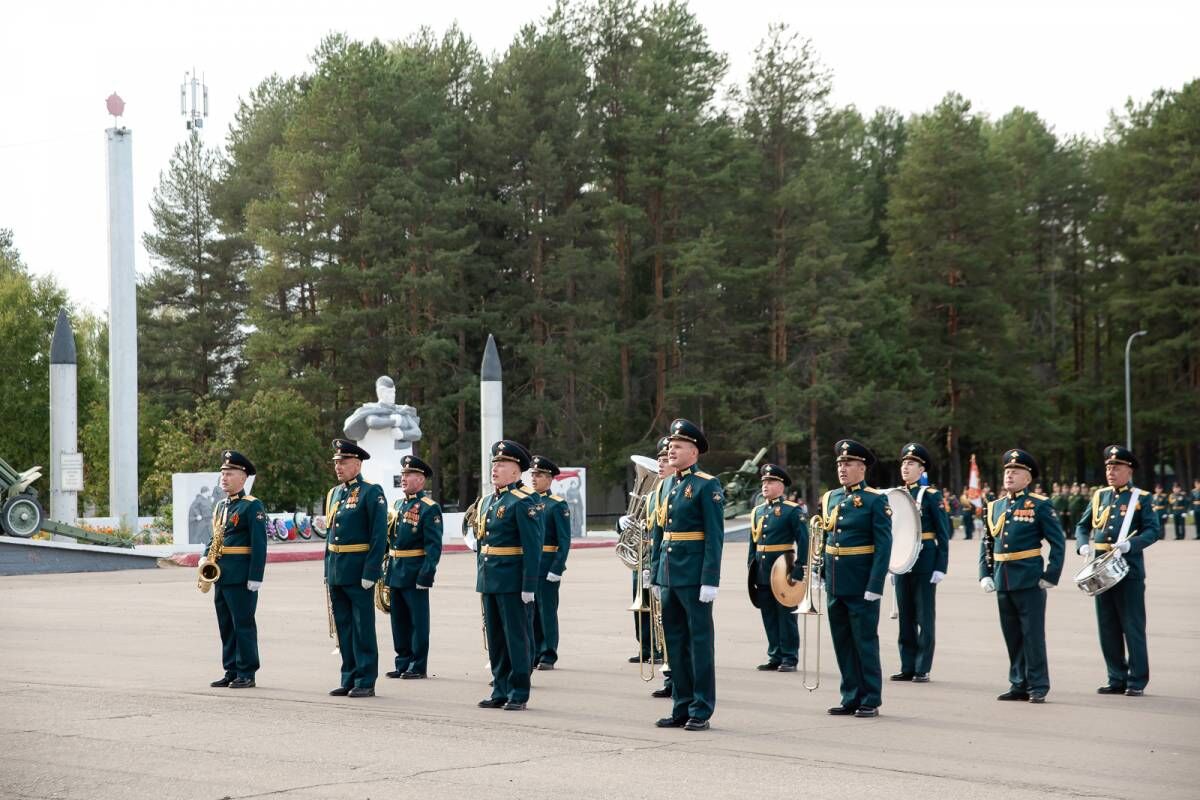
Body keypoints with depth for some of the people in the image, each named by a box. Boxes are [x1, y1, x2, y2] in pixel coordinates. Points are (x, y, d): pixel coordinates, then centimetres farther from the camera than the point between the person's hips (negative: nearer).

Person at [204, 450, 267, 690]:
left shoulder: (252, 506, -8)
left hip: (241, 577, -8)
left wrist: (255, 578, -18)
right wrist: (205, 557, 5)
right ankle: (231, 672, 17)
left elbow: (259, 544, -13)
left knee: (243, 625, -4)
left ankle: (247, 674, 1)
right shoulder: (220, 506, 17)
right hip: (220, 575, 8)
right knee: (226, 625, 11)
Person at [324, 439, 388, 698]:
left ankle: (366, 682, 3)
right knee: (343, 628, 11)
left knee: (363, 628, -2)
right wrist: (328, 571, 14)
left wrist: (370, 572, -18)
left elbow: (379, 536, -13)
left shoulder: (372, 492, -8)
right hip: (336, 573, 7)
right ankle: (349, 680, 18)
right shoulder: (333, 494, 15)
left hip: (359, 572, -7)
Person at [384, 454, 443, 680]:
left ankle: (418, 666, 7)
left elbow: (433, 546, -14)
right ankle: (403, 663, 22)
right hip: (396, 572, 8)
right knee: (399, 620, 13)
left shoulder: (429, 508, -10)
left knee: (418, 621, 1)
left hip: (415, 574, -8)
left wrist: (426, 575, -20)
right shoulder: (399, 504, 14)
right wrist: (389, 572, 16)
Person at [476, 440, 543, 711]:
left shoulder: (523, 501, -11)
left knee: (516, 637, -2)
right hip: (489, 581, 8)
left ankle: (519, 695, 4)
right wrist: (481, 578, 18)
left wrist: (529, 585, -19)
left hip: (512, 582, -8)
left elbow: (533, 547, -15)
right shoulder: (488, 502, 16)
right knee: (495, 638, 12)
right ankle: (500, 691, 20)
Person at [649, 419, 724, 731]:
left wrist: (710, 581, -17)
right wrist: (655, 576, 15)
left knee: (699, 641, -2)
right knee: (675, 642, 11)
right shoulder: (668, 486, 15)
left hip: (694, 577, -7)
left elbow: (715, 536, -12)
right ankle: (682, 708, 18)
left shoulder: (707, 486, -7)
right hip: (669, 576, 7)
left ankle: (701, 711, 3)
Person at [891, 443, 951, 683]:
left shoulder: (931, 496, -5)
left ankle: (922, 669, 4)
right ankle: (907, 667, 14)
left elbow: (943, 534, -6)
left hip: (924, 562, -5)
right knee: (905, 617, 8)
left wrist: (941, 567, -11)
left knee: (924, 617, 0)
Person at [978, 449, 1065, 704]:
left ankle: (1038, 687, 6)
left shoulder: (1040, 505, -4)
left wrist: (1051, 576, -9)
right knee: (1012, 636, 10)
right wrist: (985, 575, 8)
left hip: (1030, 581, -5)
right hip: (1003, 582, 5)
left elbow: (1058, 542, -5)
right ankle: (1019, 685, 19)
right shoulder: (995, 506, 12)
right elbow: (986, 543, 17)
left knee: (1033, 635, -1)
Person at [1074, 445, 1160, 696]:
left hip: (1129, 570, -5)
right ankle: (1117, 679, 16)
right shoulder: (1099, 496, 13)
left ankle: (1137, 682, 6)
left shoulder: (1141, 499, 0)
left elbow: (1153, 531, -6)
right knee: (1107, 627, 8)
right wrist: (1083, 545, -4)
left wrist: (1131, 544, -22)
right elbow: (1083, 526, 16)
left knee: (1133, 627, -1)